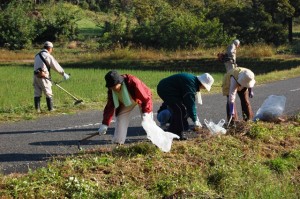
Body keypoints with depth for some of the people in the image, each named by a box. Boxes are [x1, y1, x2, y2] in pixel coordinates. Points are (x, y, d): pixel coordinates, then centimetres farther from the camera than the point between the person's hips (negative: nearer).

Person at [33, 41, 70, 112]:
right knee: (48, 93, 3)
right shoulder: (48, 56, -7)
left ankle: (37, 109, 5)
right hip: (43, 76, -7)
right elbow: (56, 66, -4)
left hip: (36, 75, 7)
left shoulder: (37, 55, 16)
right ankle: (50, 109, 7)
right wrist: (63, 73, 6)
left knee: (37, 93, 8)